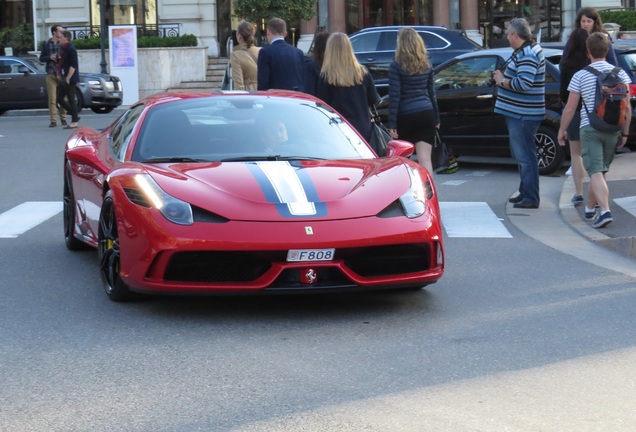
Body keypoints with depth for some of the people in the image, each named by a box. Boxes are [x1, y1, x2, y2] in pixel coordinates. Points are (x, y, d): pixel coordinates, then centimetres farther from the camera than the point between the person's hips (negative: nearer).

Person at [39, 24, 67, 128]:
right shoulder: (46, 44, 7)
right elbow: (41, 58, 10)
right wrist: (49, 57, -9)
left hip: (62, 74, 0)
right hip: (50, 74, 0)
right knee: (52, 99, -4)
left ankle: (63, 118, 16)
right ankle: (53, 120, -3)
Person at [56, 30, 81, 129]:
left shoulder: (71, 49, -15)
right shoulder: (64, 49, 15)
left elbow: (73, 66, -20)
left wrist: (68, 78, -21)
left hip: (70, 79, -10)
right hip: (65, 78, 10)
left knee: (71, 100, -4)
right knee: (59, 99, 10)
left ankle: (74, 122, 2)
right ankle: (75, 116, 18)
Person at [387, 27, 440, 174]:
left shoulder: (396, 66, -7)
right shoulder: (426, 65, 8)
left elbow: (394, 96, -10)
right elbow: (432, 93, 13)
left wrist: (392, 124, -9)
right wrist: (436, 118, 20)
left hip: (406, 116, -4)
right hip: (427, 114, 4)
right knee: (425, 159, -2)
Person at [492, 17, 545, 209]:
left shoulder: (527, 55, -19)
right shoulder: (528, 50, 15)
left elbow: (523, 84, -29)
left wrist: (502, 81, -15)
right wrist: (503, 77, 9)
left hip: (523, 115, -11)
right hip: (518, 113, 11)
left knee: (525, 156, -7)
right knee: (522, 154, 19)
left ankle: (531, 198, -5)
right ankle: (525, 192, 29)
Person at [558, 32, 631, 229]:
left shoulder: (580, 76, -4)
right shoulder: (620, 73, 3)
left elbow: (570, 108, -3)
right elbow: (627, 107, 3)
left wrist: (562, 130, 10)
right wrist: (625, 132, 12)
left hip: (589, 128, -4)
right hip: (613, 129, 4)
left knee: (596, 172, -8)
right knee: (600, 170, 19)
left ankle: (605, 210, -26)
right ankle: (590, 208, 33)